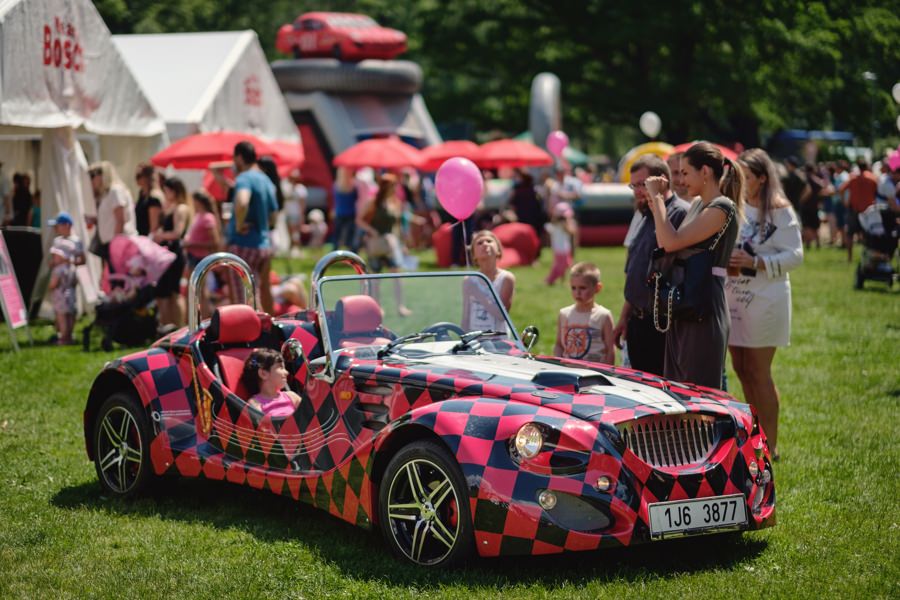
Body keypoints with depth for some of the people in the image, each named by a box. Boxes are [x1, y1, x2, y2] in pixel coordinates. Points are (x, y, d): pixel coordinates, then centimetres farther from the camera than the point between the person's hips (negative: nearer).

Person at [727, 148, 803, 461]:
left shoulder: (780, 212, -10)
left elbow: (794, 255, -14)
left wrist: (755, 263, -23)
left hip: (765, 299, -6)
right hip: (734, 296, 7)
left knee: (758, 373, -3)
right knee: (741, 368, 12)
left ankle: (769, 446, 5)